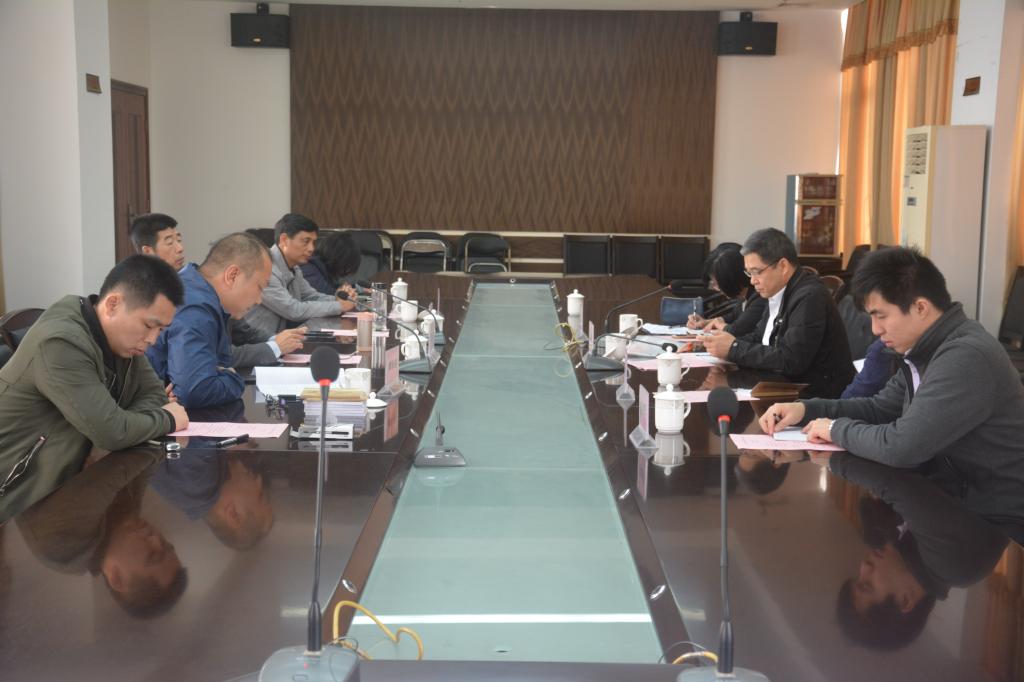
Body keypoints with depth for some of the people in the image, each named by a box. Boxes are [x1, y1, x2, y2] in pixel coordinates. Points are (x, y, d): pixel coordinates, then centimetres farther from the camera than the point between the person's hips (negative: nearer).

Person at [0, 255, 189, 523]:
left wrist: (132, 422, -15)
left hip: (61, 484, 8)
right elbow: (112, 432, -29)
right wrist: (168, 419, -12)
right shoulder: (61, 343, -26)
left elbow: (154, 393, 6)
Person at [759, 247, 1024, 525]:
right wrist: (805, 409, 0)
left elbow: (899, 446, -30)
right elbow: (880, 408, 15)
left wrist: (837, 428, -12)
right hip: (950, 495, 8)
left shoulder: (965, 358, -26)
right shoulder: (926, 350, 5)